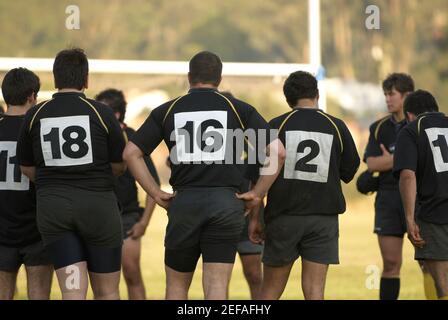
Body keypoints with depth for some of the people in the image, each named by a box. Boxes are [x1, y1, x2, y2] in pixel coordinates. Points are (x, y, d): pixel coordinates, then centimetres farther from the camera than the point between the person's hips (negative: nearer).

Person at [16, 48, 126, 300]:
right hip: (98, 205, -1)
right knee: (107, 292, 11)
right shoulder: (101, 112, -5)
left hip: (51, 208, 1)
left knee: (73, 292, -2)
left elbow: (27, 168, 10)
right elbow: (120, 165, 2)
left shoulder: (35, 115, 1)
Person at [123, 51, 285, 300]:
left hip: (184, 202, 1)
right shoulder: (240, 109, 5)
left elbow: (131, 153, 4)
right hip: (226, 202, -1)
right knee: (217, 285, -3)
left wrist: (156, 193, 7)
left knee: (177, 283, 15)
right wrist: (258, 194, 3)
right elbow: (278, 151, -2)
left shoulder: (167, 110, 9)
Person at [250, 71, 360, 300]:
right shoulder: (336, 127, 3)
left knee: (271, 289, 8)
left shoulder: (277, 125, -2)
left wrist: (254, 217, 3)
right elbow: (349, 173, 10)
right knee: (314, 289, 1)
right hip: (324, 217, 1)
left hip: (284, 216, -1)